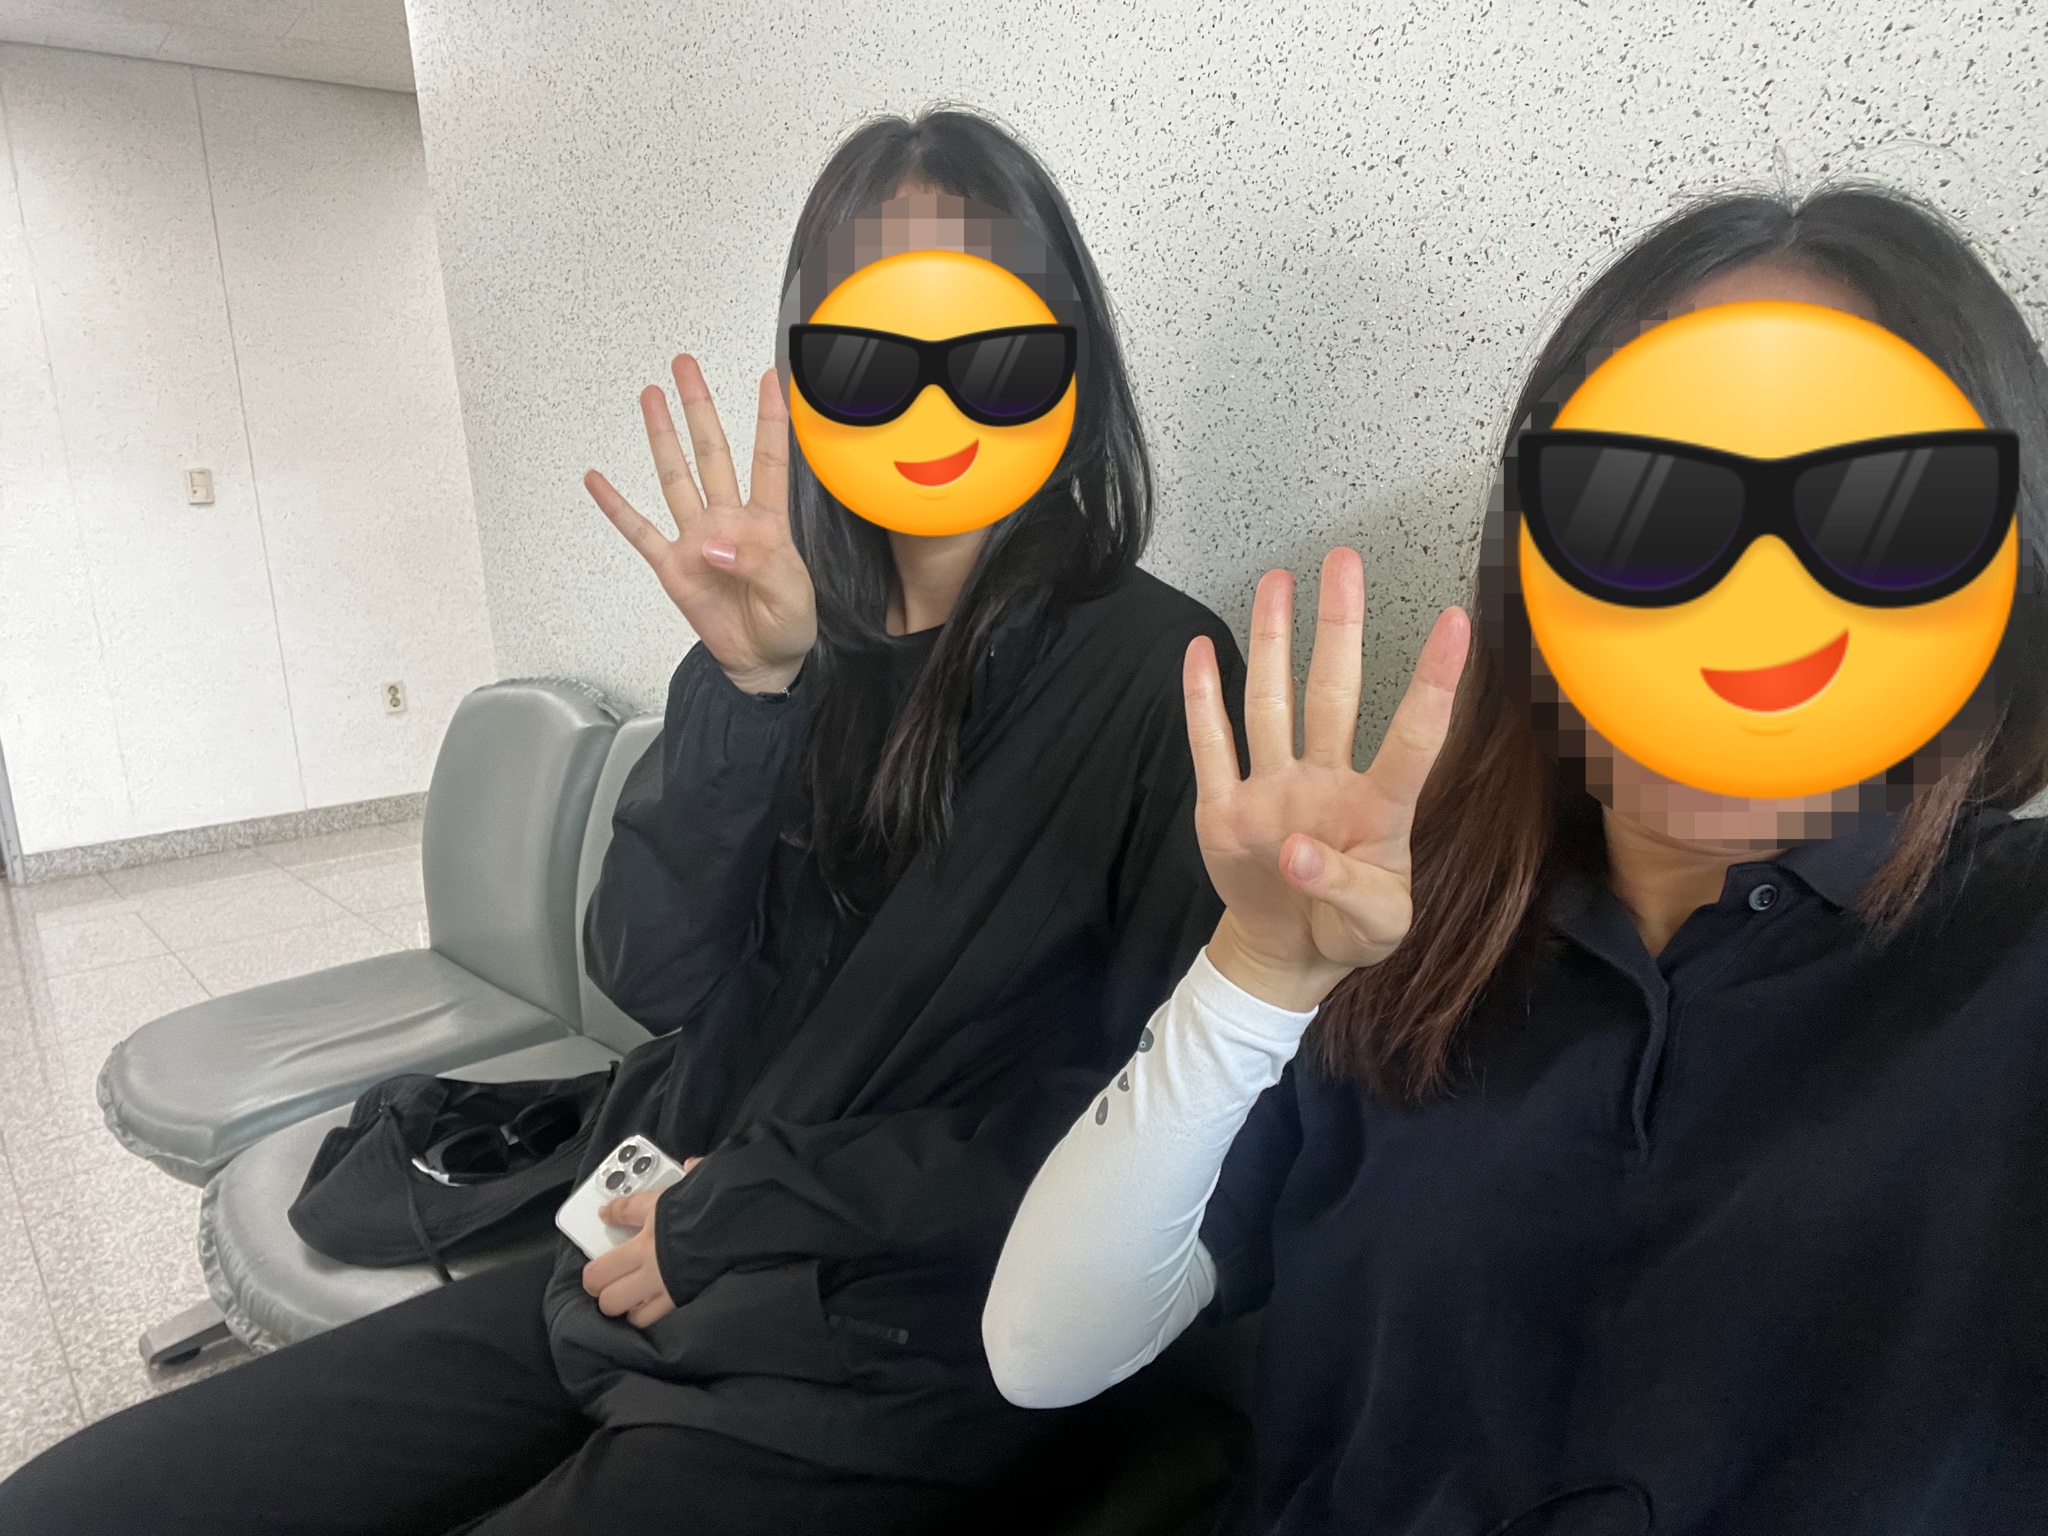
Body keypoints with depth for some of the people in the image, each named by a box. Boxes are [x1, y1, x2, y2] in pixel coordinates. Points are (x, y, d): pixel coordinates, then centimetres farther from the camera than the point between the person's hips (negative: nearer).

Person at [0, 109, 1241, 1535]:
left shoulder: (1151, 669, -13)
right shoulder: (809, 631, 2)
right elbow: (656, 977, -3)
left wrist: (732, 1212, -10)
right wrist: (746, 683, -20)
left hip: (879, 1370, -5)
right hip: (637, 1279, 5)